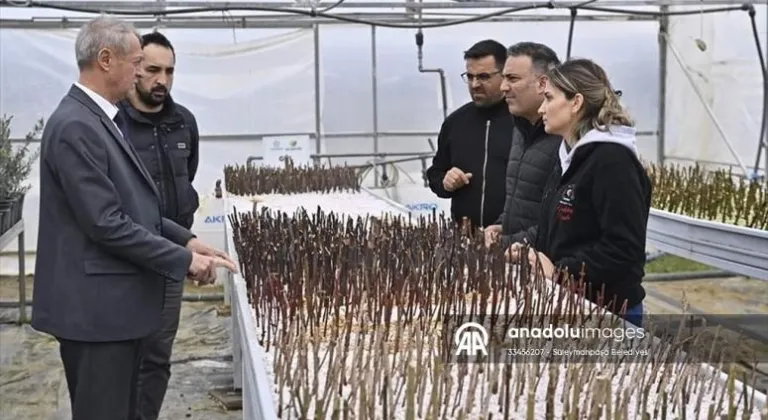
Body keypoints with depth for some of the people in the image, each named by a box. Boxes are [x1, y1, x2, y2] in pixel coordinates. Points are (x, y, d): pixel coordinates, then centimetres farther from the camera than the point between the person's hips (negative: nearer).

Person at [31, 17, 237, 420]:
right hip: (95, 307, -10)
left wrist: (186, 239, 7)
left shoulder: (102, 119, 13)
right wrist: (184, 259, -16)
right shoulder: (75, 126, -19)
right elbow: (106, 223, -22)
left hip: (115, 303, 10)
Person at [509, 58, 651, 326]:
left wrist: (559, 272, -20)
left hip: (605, 313, -9)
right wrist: (535, 254, 4)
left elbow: (624, 250, -23)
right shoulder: (575, 157, 13)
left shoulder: (612, 161, -17)